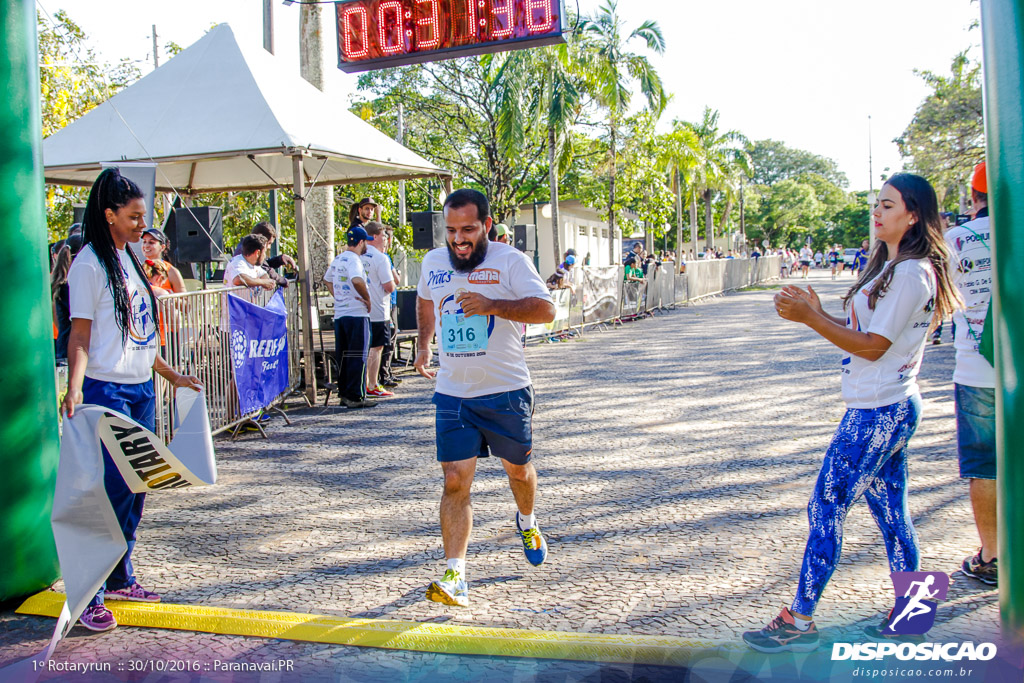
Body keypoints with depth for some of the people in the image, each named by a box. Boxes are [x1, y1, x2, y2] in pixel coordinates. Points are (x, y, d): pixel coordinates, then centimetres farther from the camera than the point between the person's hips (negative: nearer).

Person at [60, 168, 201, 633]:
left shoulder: (128, 259, 14)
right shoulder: (89, 264, -10)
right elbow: (81, 336, -14)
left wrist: (171, 375, 25)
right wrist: (74, 386, -29)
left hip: (141, 389, 8)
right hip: (107, 391, -8)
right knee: (113, 490, -8)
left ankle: (121, 579, 24)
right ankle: (90, 597, 0)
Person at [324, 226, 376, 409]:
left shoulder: (337, 259, 13)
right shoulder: (353, 260, -14)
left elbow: (327, 279, 28)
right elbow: (357, 280, -33)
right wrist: (367, 299, -19)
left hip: (339, 315, 9)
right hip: (357, 314, -9)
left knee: (342, 356, 13)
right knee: (358, 357, -4)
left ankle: (344, 394, 19)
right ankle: (356, 397, -2)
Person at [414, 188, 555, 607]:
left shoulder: (510, 261, -9)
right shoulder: (432, 263, 6)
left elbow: (545, 309, -19)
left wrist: (491, 305, -29)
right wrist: (424, 345, 25)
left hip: (507, 391, -2)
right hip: (452, 394, 2)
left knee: (518, 469, 16)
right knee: (455, 482, -7)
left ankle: (526, 522, 48)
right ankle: (454, 574, -5)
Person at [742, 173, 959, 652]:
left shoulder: (911, 273, -16)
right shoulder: (893, 267, 16)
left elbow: (872, 346, -18)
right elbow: (864, 330, 15)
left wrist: (810, 318, -18)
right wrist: (816, 312, 2)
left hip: (879, 412, -10)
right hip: (886, 408, 10)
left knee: (826, 509, -6)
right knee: (889, 509, 15)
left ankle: (800, 622, 3)